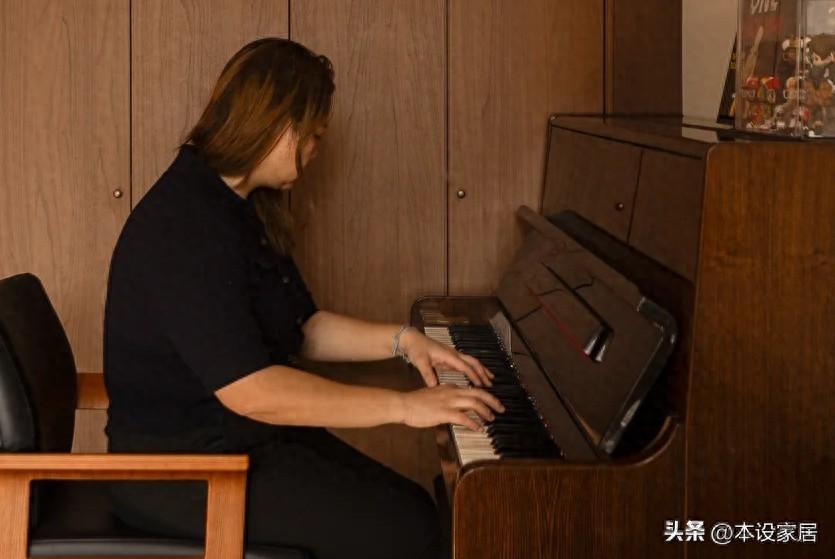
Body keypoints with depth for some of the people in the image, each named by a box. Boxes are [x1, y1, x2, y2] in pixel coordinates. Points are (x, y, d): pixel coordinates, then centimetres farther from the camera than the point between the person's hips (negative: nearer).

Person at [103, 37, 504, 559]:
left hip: (242, 437, 10)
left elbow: (302, 328, 18)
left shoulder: (239, 209, 11)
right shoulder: (184, 227, -23)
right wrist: (404, 406, -26)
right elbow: (249, 390, -29)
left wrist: (403, 339, 3)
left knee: (414, 508, -2)